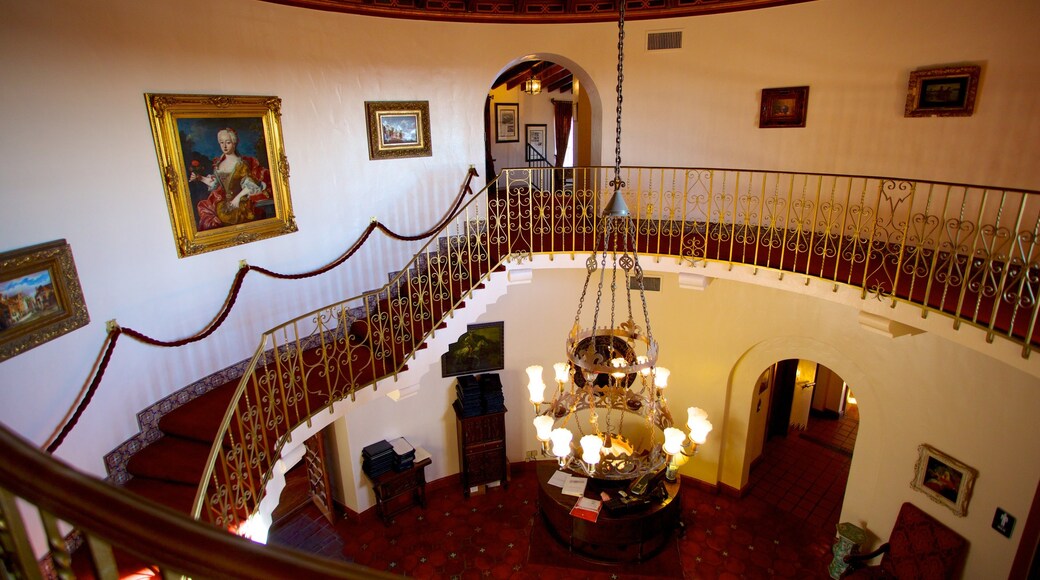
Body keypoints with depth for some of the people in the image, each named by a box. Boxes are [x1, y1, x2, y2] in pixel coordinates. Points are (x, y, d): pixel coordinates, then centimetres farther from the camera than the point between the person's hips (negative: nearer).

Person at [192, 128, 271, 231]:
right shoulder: (219, 163, 11)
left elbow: (251, 185, -10)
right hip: (224, 201, 6)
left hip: (239, 203, -6)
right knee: (203, 207, -12)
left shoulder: (241, 163, -7)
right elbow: (215, 183, 19)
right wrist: (199, 178, 11)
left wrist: (238, 197, -17)